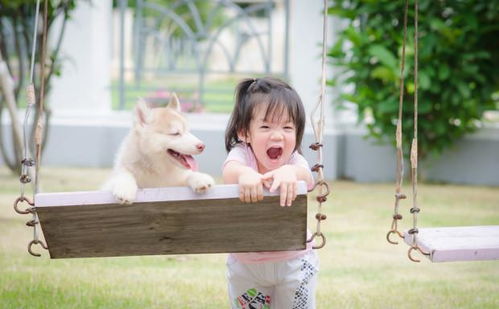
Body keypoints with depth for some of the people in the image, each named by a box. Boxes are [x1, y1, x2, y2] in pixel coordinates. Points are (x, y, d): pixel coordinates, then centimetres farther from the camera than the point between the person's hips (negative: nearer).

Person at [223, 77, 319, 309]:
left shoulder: (294, 161, -14)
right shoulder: (242, 154, -15)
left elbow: (306, 176, -38)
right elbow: (230, 171, -39)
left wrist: (289, 172, -64)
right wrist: (245, 174, -64)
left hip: (294, 263, 0)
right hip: (245, 262, 0)